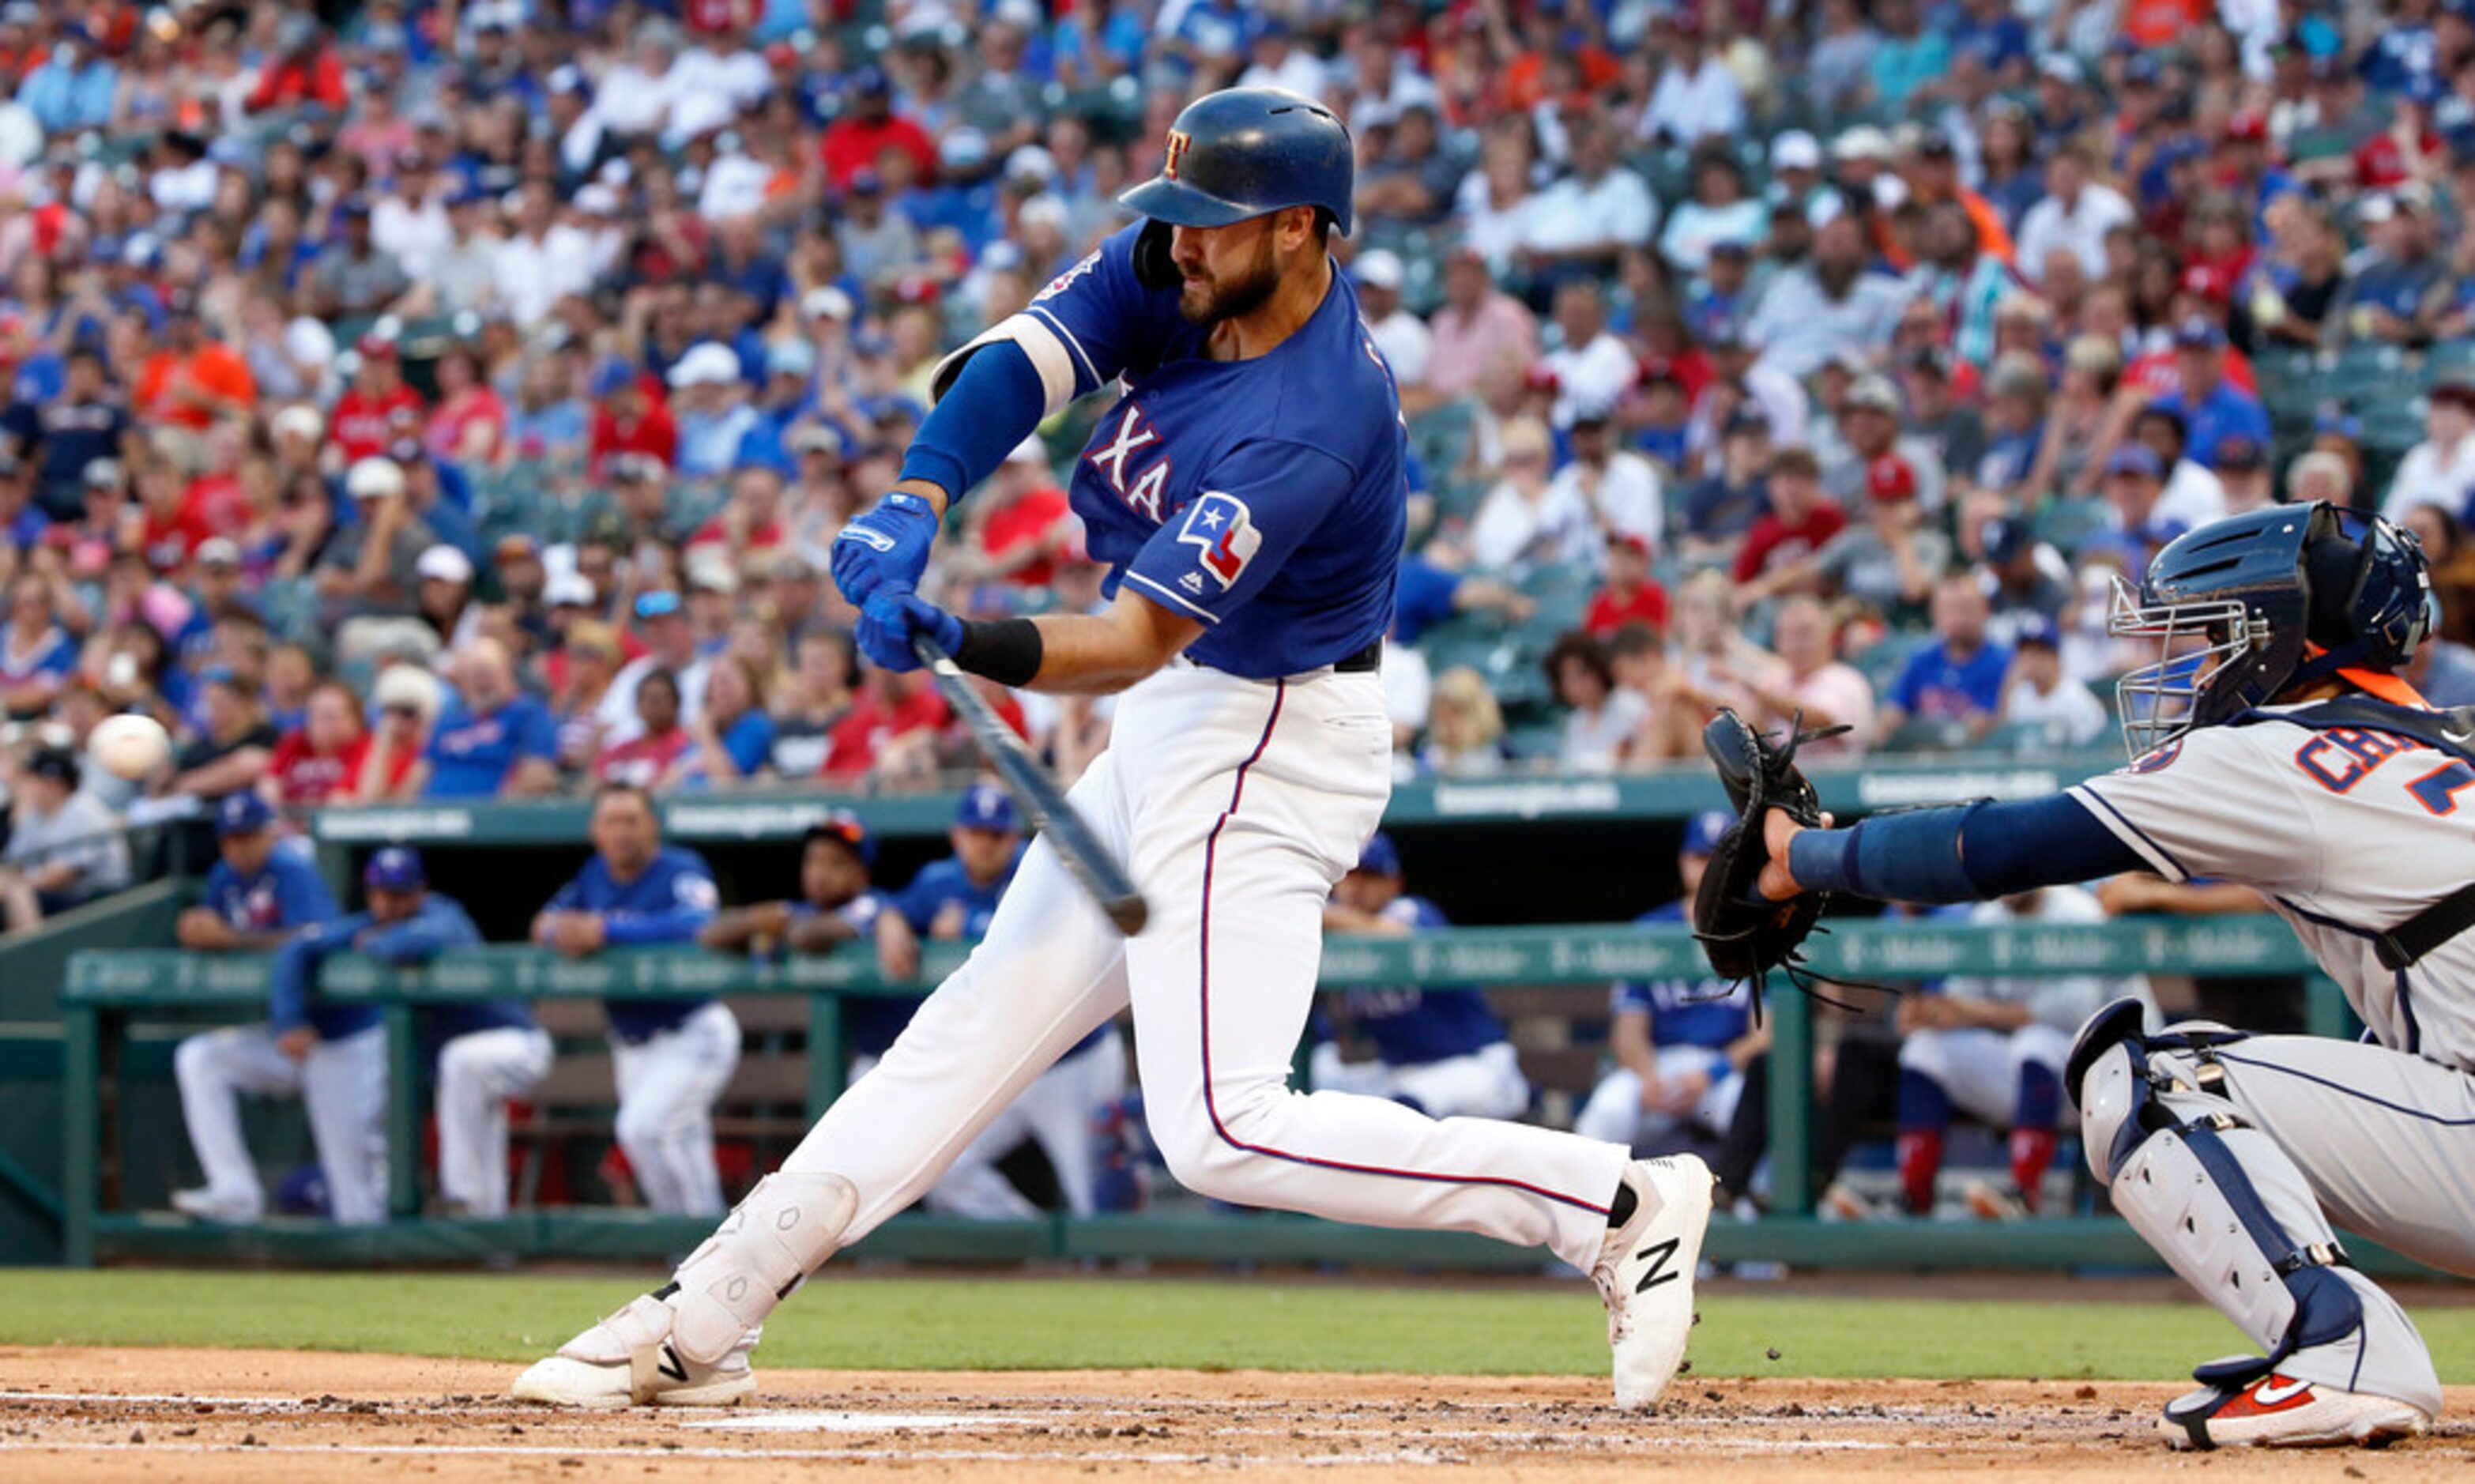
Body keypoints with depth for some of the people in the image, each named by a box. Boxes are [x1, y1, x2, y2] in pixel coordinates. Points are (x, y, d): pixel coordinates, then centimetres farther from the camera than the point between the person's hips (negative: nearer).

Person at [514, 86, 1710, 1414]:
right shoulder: (1175, 269, -4)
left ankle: (1617, 1207, -12)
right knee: (987, 1016, 12)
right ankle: (703, 1318, 16)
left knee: (1223, 1131, -16)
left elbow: (1129, 645, -29)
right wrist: (913, 506, -30)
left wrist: (965, 647, -43)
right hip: (1171, 728, 9)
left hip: (1266, 754, -9)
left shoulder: (1307, 431, -29)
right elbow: (1018, 366, -13)